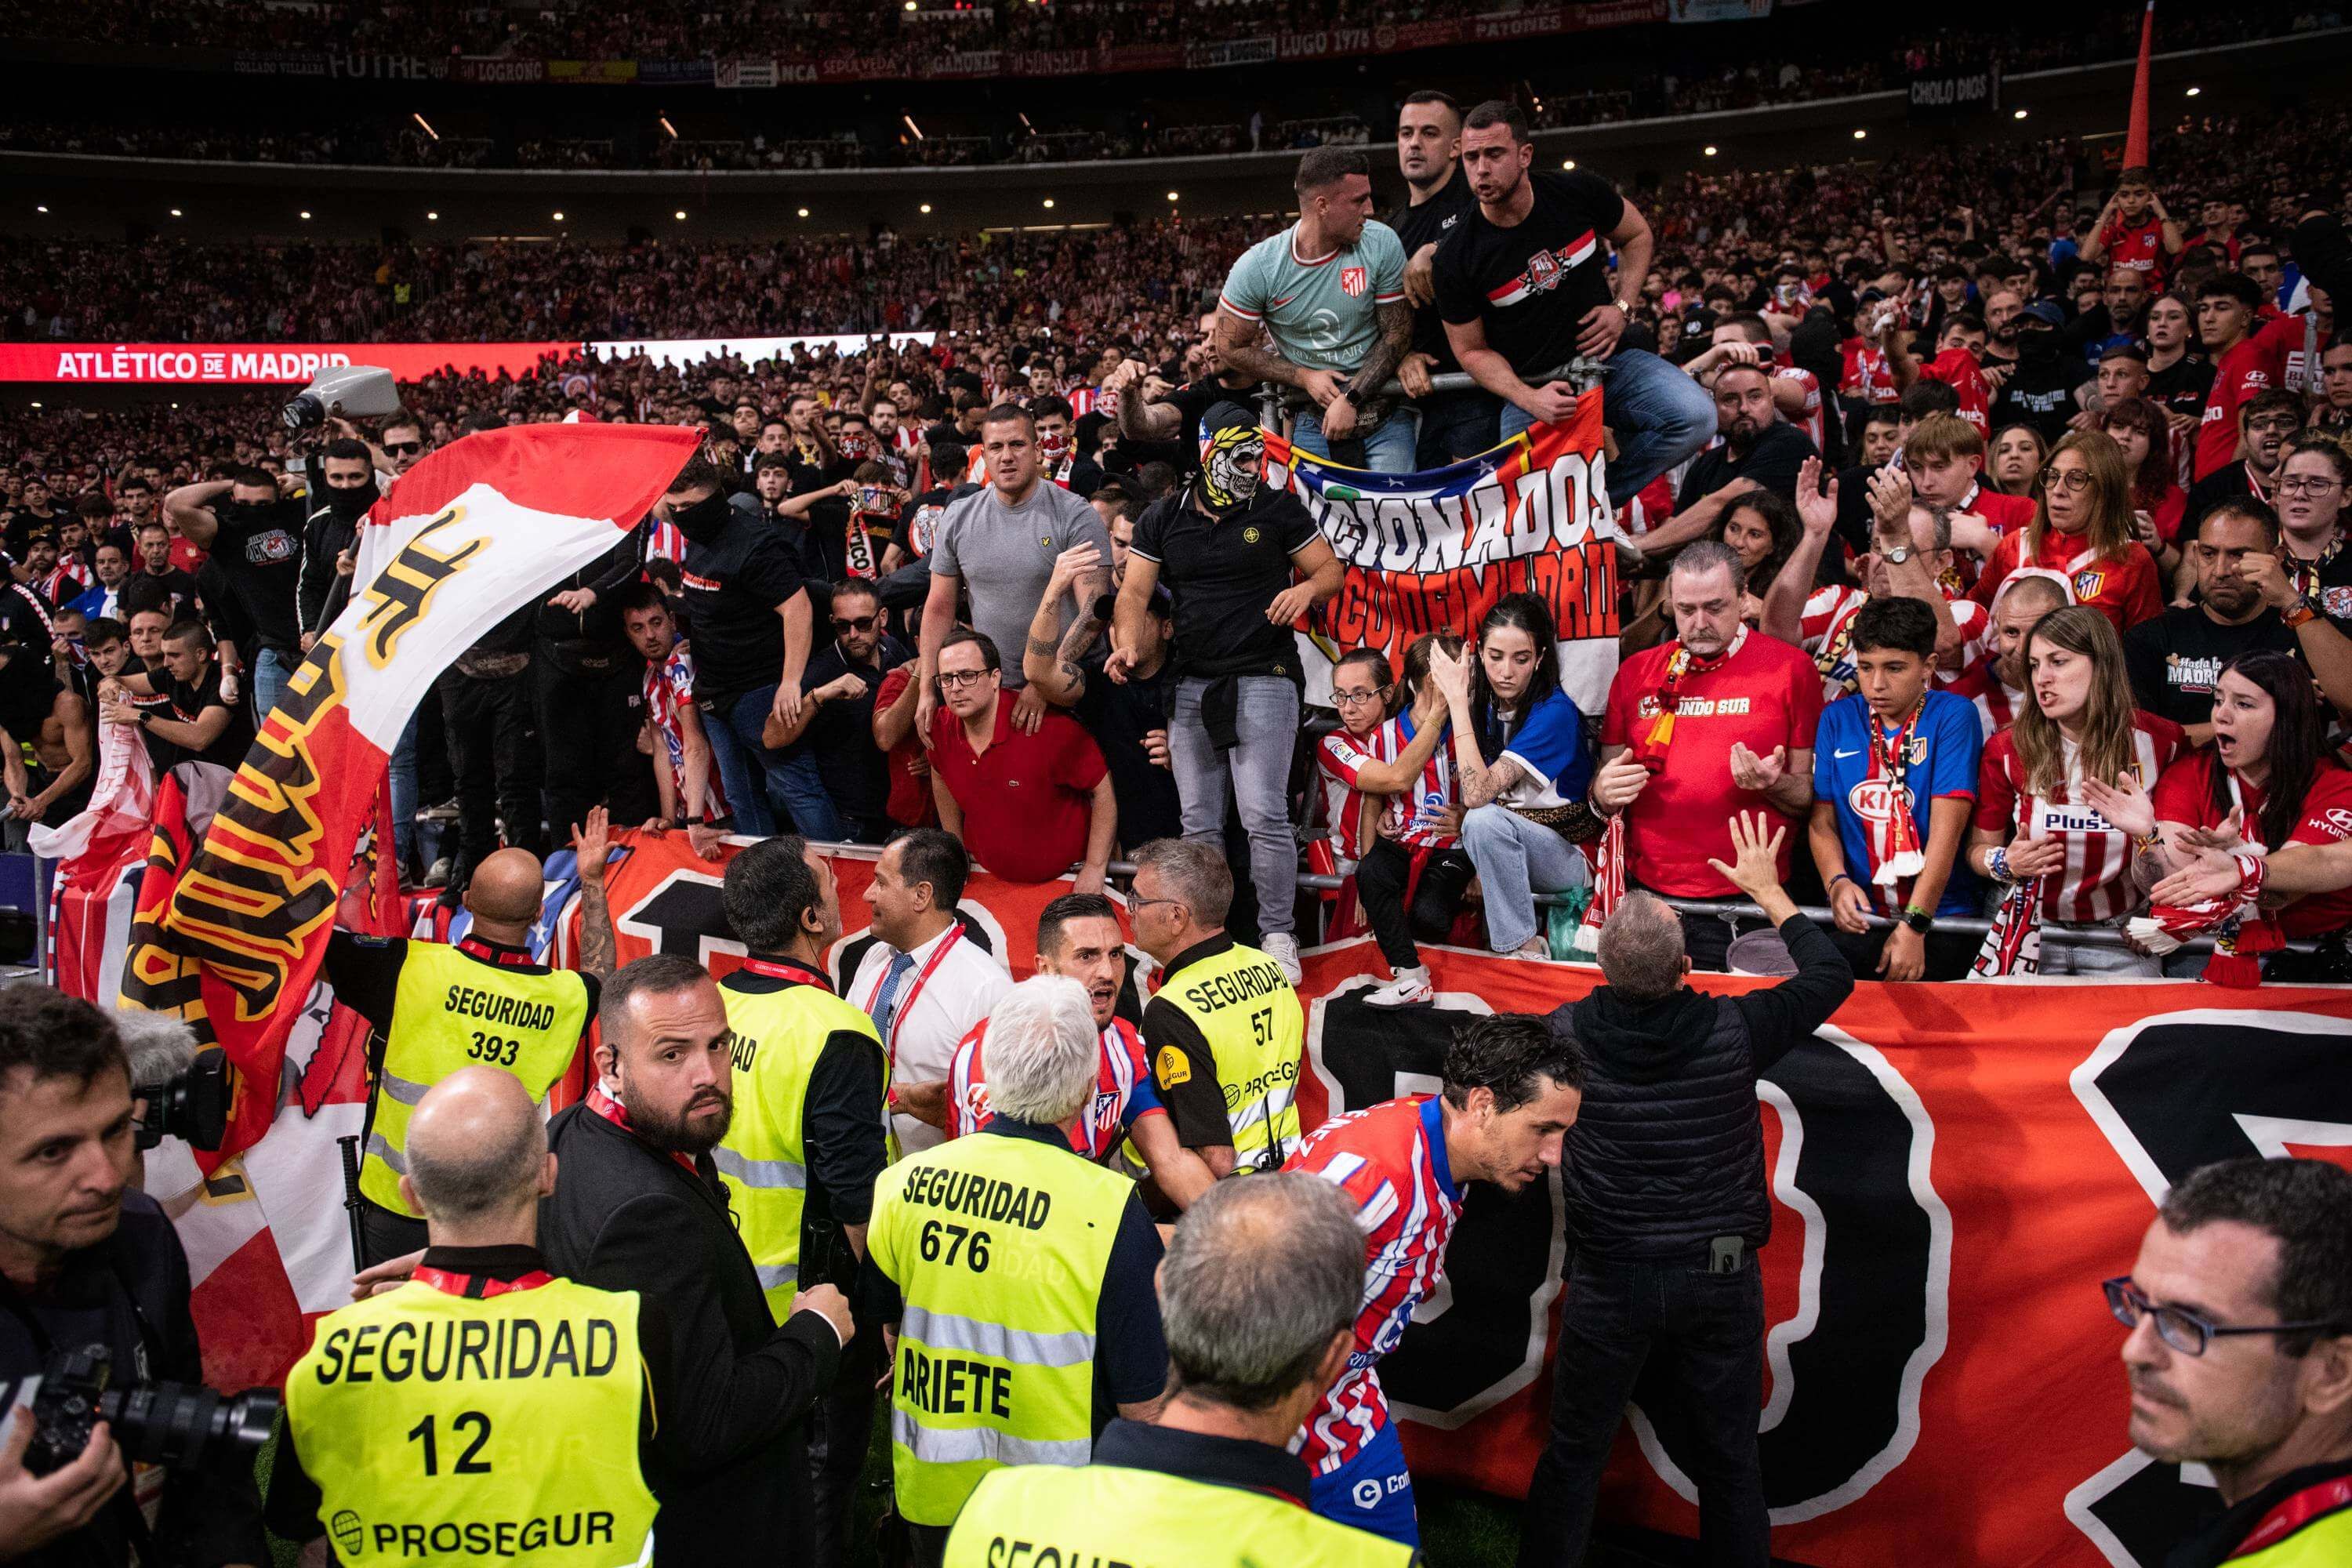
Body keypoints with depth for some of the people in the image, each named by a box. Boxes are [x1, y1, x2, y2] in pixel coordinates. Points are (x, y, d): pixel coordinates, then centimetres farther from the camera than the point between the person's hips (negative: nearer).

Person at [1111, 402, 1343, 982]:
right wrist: (1128, 644, -15)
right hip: (1191, 685, 3)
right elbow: (1136, 591, 3)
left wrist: (1307, 588, -18)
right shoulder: (1163, 519, 8)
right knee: (1198, 824, 7)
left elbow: (1332, 569, 5)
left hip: (1263, 678, -3)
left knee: (1264, 815, -11)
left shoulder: (1278, 508, 2)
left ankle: (1278, 934, 1)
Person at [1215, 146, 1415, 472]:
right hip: (1310, 417, 0)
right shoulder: (1256, 267, -9)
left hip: (1384, 410, 0)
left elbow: (1398, 334, -3)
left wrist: (1351, 399, -14)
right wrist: (1305, 378, -9)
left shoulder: (1382, 244, -8)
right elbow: (1232, 348, 0)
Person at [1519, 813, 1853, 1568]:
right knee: (1729, 1464, 15)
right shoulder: (1734, 1031, -13)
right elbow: (1831, 975, 4)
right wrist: (1768, 890, 14)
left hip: (1610, 1280, 0)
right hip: (1721, 1278, 1)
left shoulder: (1568, 1033, -13)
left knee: (1572, 1456, 12)